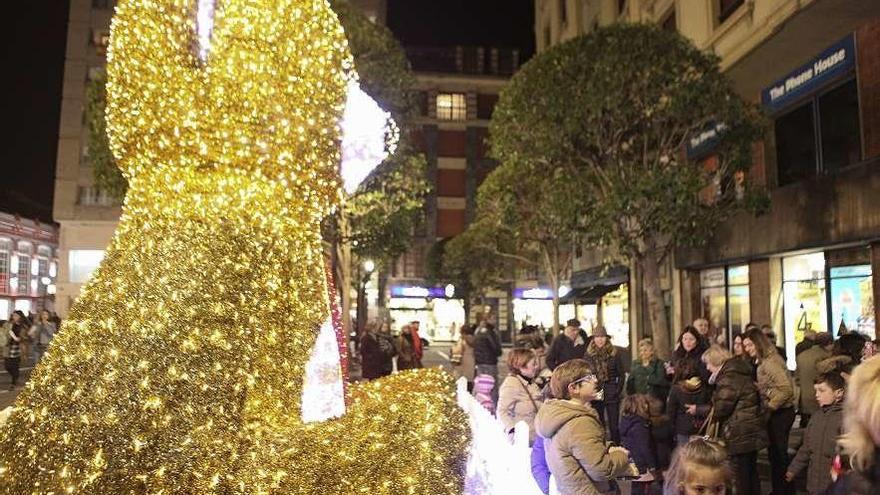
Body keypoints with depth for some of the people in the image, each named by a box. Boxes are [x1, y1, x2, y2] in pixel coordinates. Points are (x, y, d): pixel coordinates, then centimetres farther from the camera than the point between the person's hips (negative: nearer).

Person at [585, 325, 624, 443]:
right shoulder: (589, 355, 2)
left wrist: (618, 391, -4)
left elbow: (621, 374, 3)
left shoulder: (614, 353, 0)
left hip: (611, 394, -1)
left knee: (614, 426, 0)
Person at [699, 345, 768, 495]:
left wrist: (697, 409, -4)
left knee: (740, 477, 0)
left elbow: (720, 409, -19)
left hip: (740, 436, -10)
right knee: (751, 473, 19)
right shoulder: (740, 373, 12)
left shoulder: (729, 377, -18)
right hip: (751, 433, 10)